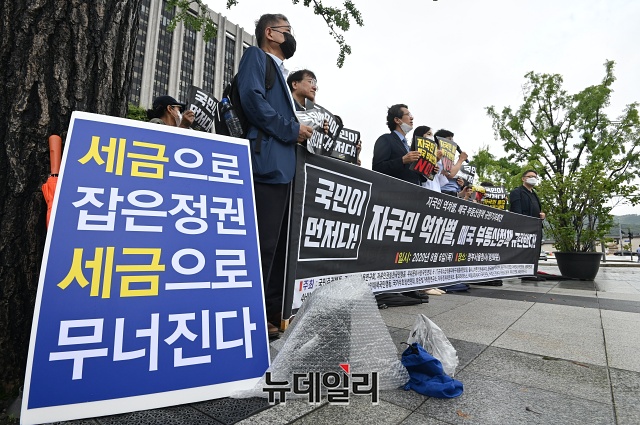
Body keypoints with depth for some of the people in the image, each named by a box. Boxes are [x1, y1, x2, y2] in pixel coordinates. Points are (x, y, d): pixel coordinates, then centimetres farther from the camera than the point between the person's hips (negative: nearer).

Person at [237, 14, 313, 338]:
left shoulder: (280, 71, 32)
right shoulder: (255, 56, 6)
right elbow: (252, 97, -12)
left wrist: (303, 130, 11)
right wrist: (292, 130, -10)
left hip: (284, 165, 9)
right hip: (268, 162, -9)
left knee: (279, 244, 9)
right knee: (263, 243, -10)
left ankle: (273, 311, 18)